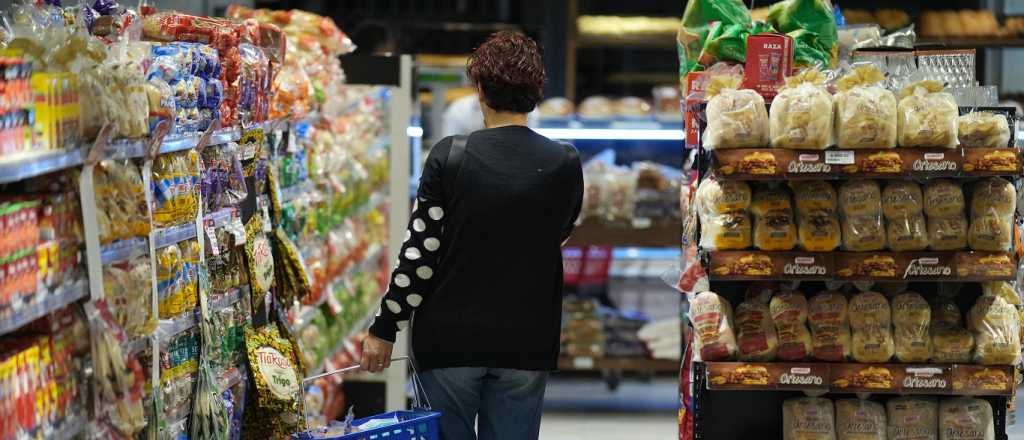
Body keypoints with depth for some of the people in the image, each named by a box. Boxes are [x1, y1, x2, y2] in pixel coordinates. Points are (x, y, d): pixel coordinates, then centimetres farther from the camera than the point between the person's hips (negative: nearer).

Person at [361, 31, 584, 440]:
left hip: (450, 340, -1)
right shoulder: (565, 164, -3)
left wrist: (385, 328, 0)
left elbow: (418, 254, -9)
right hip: (525, 344, 2)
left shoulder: (448, 157, -8)